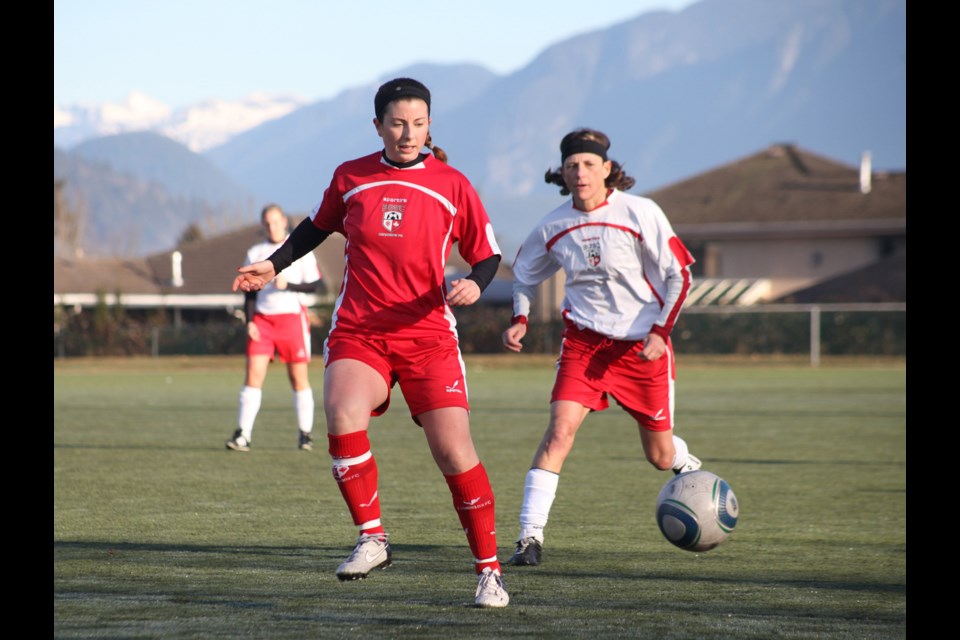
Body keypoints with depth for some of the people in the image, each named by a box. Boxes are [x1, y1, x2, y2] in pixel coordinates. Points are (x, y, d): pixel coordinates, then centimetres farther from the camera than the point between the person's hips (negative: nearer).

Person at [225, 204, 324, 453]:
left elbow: (315, 284, 0)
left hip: (292, 318, -2)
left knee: (298, 377, 1)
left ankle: (306, 433, 12)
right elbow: (250, 291, 12)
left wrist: (287, 285, -15)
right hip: (262, 320, 2)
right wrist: (249, 321, 0)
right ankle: (243, 435, -12)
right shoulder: (255, 253, 11)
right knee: (254, 374, -10)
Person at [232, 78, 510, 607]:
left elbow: (486, 255, 8)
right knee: (343, 420, -27)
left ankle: (488, 570, 4)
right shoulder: (349, 177, 8)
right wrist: (274, 265, 18)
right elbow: (317, 227, 27)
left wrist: (475, 285, -13)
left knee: (453, 450, -10)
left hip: (428, 336, -1)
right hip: (356, 334, 1)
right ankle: (372, 538, -11)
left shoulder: (452, 185, 3)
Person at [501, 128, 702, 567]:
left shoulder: (640, 214, -12)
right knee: (560, 429, -20)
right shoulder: (553, 227, -2)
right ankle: (530, 537, -20)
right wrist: (520, 319, 1)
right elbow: (524, 273, 17)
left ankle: (692, 470, 48)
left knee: (660, 456, 9)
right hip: (583, 341, 1)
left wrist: (660, 331, -14)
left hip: (642, 344, -1)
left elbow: (678, 274, -5)